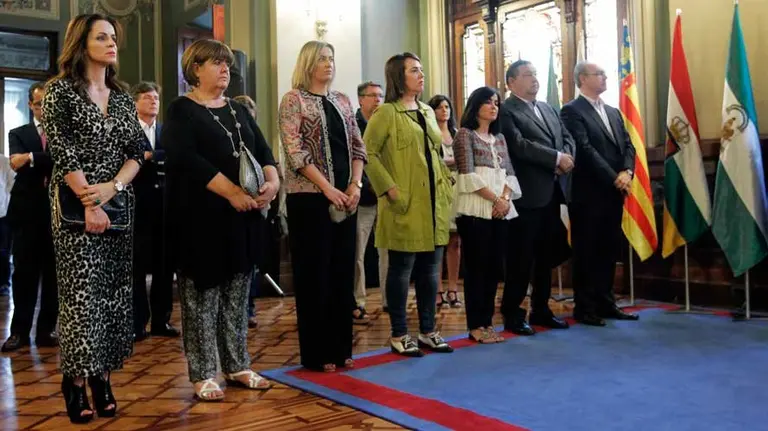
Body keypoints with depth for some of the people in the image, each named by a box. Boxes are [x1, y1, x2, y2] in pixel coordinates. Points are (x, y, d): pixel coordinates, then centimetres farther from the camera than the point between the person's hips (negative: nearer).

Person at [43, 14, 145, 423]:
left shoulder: (122, 97, 12)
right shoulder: (60, 90, -2)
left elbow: (137, 151, 6)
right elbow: (62, 152, -11)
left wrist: (112, 187, -11)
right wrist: (90, 204, -17)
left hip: (119, 206, 5)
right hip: (76, 208, -5)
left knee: (114, 293, 4)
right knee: (82, 294, -5)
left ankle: (102, 376, 12)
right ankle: (76, 380, 4)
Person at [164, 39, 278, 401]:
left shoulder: (238, 110, 17)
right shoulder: (181, 111, -2)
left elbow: (263, 150, 9)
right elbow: (187, 160, -17)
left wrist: (272, 181, -11)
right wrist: (232, 191, -23)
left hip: (244, 216, 6)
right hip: (202, 217, -6)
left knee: (237, 294, 11)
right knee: (202, 294, 0)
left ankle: (237, 366, 21)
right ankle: (202, 374, 9)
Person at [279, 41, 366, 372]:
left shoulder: (342, 100, 15)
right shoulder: (294, 99, -3)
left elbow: (357, 146, 12)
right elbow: (295, 151, -12)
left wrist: (355, 184, -3)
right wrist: (327, 188, -16)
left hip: (345, 197, 6)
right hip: (309, 197, -6)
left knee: (343, 272, 8)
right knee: (314, 274, 0)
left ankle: (340, 348, 19)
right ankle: (316, 354, 10)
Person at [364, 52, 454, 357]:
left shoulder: (427, 112, 16)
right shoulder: (386, 112, -7)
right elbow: (368, 153, -14)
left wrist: (446, 184, 12)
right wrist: (389, 189, -18)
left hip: (434, 203, 7)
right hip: (405, 205, -7)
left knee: (431, 269, 12)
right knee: (402, 268, 1)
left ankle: (428, 331, 23)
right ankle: (399, 335, 12)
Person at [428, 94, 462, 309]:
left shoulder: (457, 134, 20)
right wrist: (451, 161, -10)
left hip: (457, 189, 5)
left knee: (455, 241, 2)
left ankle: (453, 290, 7)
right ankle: (438, 291, 0)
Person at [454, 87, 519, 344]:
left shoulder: (499, 138, 19)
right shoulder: (465, 134, 0)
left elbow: (509, 173, 12)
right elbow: (468, 174, -10)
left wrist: (505, 199, -7)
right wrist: (495, 199, -12)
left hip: (501, 211, 6)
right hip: (475, 210, -6)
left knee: (494, 267, 6)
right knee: (476, 267, -4)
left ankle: (487, 322, 15)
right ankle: (476, 326, 3)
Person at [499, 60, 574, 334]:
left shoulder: (548, 109, 19)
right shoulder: (506, 111, -8)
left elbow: (567, 137, 13)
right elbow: (519, 146, -20)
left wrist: (566, 158, -8)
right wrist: (557, 158, -17)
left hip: (552, 192, 8)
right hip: (527, 194, -8)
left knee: (546, 255, 14)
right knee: (522, 257, -1)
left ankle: (541, 309, 25)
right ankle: (512, 314, 9)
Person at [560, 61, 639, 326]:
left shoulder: (613, 112, 18)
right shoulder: (572, 111, -7)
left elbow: (627, 145, 11)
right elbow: (584, 149, -16)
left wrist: (627, 172, -8)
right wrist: (614, 178, -17)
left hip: (614, 192, 7)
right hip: (588, 193, -7)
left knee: (608, 250, 11)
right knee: (586, 252, 1)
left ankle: (605, 303, 21)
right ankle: (584, 307, 9)